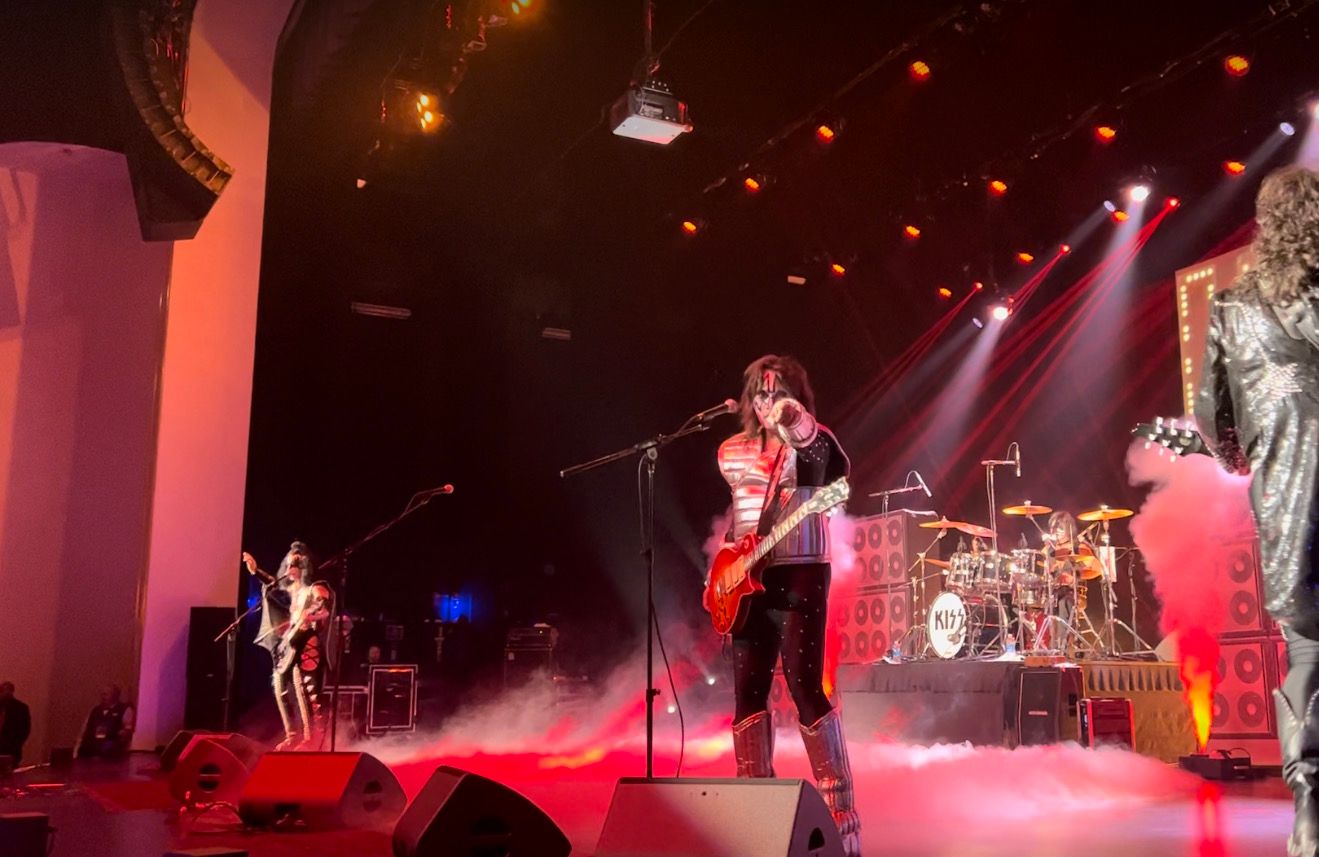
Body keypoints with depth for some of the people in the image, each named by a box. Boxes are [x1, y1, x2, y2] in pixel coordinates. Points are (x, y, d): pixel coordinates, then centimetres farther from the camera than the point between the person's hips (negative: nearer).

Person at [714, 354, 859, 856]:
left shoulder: (812, 442, -3)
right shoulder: (732, 452, 13)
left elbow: (838, 470, -26)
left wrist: (797, 426, -43)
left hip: (799, 576, -5)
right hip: (747, 581, 6)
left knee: (807, 689, -12)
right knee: (747, 692, 5)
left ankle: (839, 811, -6)